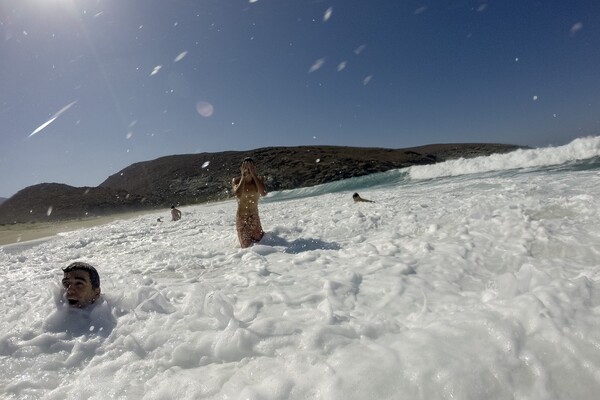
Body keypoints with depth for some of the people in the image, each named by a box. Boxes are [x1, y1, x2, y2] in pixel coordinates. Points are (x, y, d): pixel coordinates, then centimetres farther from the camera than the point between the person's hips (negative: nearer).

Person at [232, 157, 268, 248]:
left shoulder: (259, 179, -5)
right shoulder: (236, 180, -11)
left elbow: (263, 193, -26)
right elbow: (238, 195, -31)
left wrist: (254, 175, -26)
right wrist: (243, 176, -25)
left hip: (255, 217, 2)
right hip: (242, 217, -2)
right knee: (247, 246, 1)